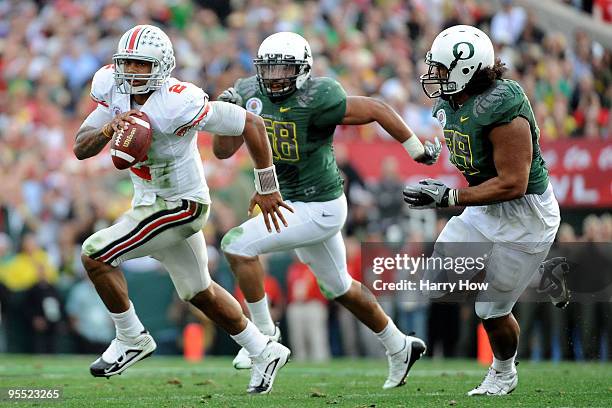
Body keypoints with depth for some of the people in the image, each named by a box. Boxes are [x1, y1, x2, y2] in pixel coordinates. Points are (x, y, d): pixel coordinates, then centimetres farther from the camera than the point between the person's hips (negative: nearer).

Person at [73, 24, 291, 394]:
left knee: (95, 254, -16)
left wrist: (267, 188, -15)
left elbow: (251, 124, -23)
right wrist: (108, 128, -29)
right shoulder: (116, 91, -7)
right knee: (200, 292, 21)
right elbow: (81, 149, -7)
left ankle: (132, 339, 2)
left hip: (180, 205, -8)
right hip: (150, 201, 8)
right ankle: (264, 353, 38)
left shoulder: (178, 104, -28)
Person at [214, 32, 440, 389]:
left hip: (320, 208, -8)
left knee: (238, 245, -16)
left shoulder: (316, 99, -23)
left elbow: (376, 110, -14)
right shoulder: (251, 94, -3)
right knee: (339, 287, 22)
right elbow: (223, 151, 2)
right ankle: (400, 348, 40)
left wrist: (419, 151, -8)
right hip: (292, 204, 8)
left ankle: (265, 333, -3)